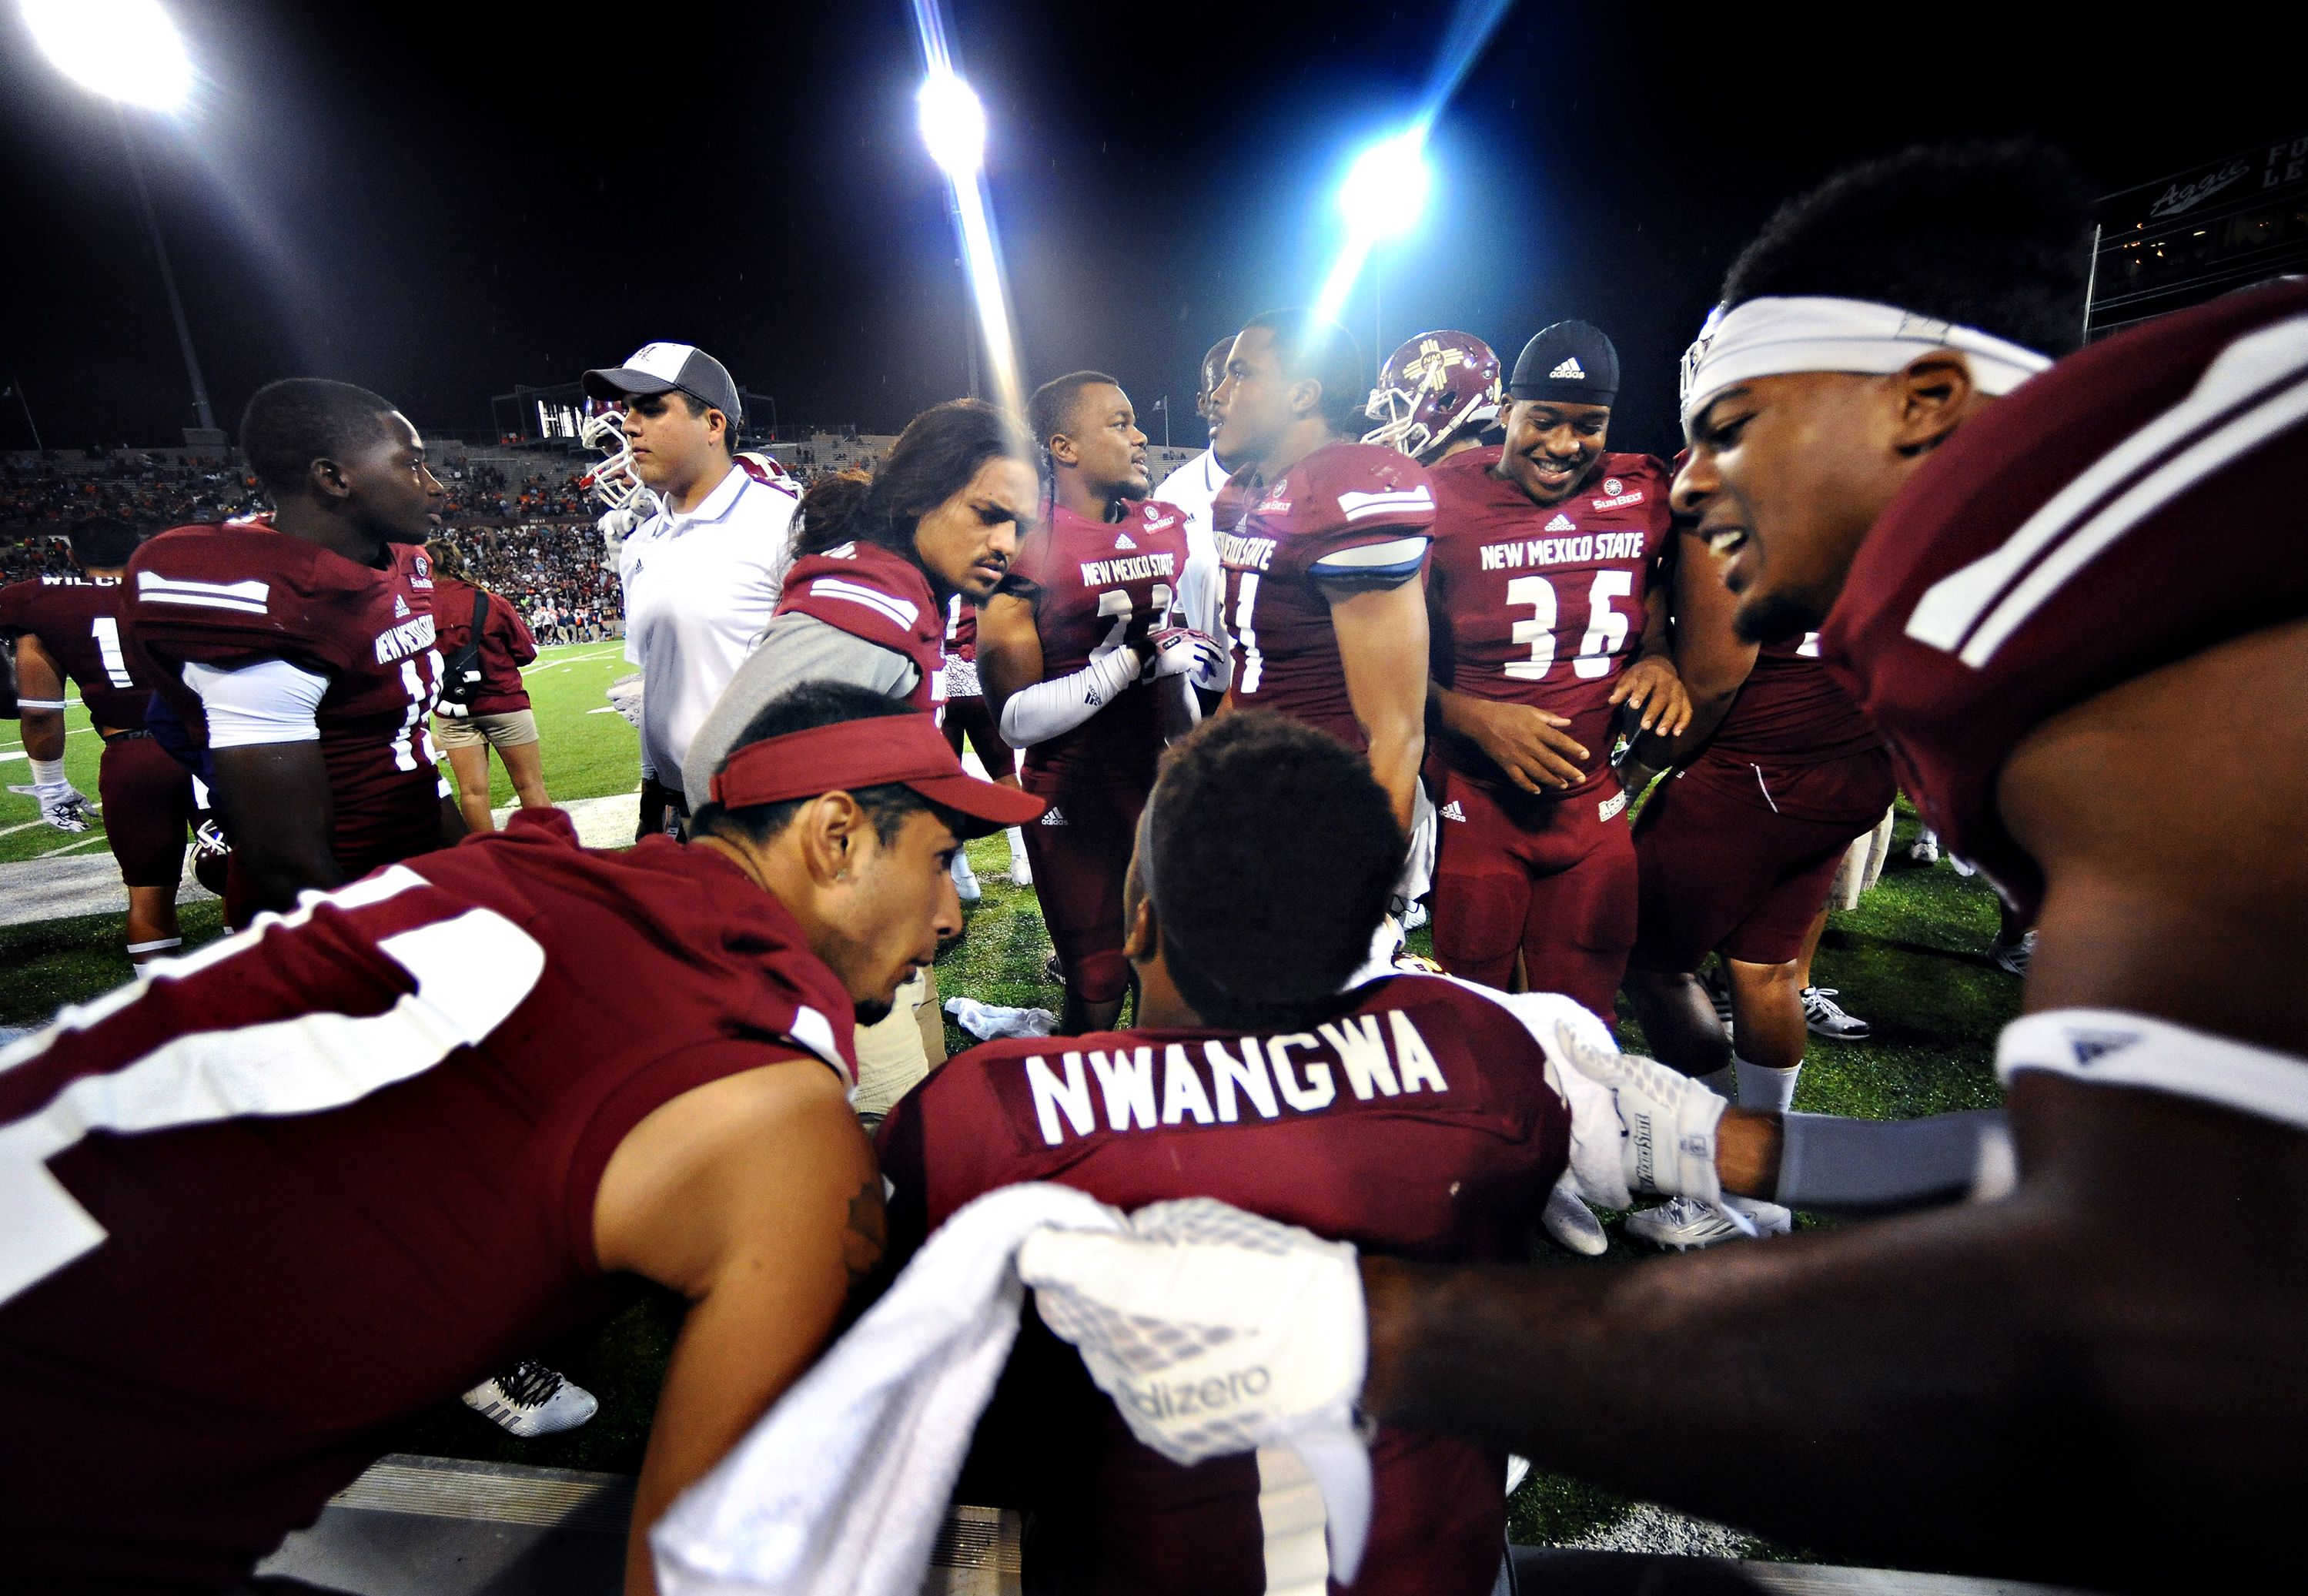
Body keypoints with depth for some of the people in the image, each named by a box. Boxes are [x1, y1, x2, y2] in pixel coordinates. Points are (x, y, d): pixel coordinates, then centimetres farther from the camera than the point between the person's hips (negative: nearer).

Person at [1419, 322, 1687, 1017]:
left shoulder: (1643, 495, 4)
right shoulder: (1445, 503, -8)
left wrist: (1658, 658, -4)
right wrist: (1476, 717, -23)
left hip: (1595, 806, 4)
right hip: (1477, 807, -4)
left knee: (1584, 1025, 16)